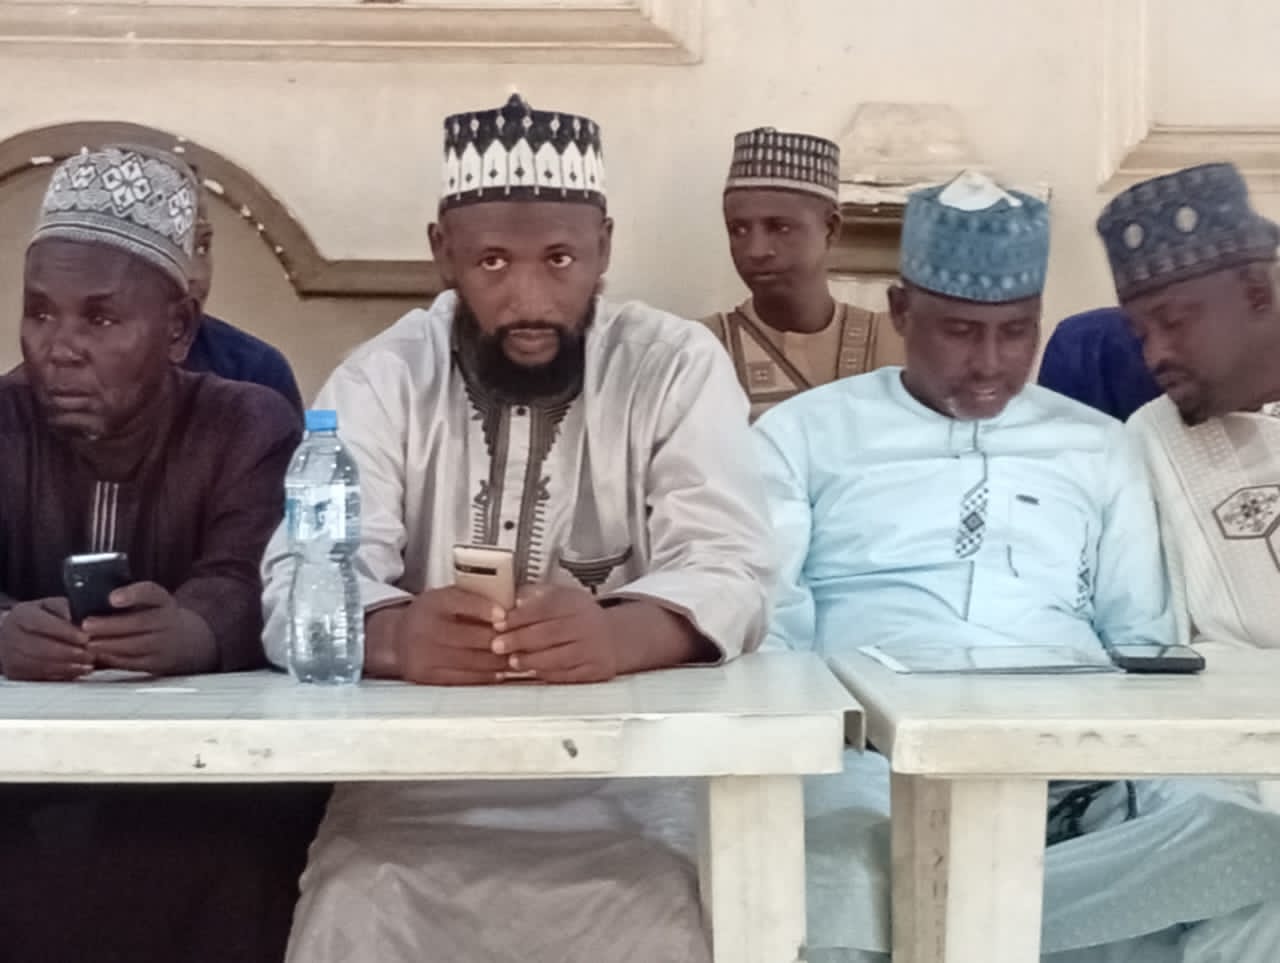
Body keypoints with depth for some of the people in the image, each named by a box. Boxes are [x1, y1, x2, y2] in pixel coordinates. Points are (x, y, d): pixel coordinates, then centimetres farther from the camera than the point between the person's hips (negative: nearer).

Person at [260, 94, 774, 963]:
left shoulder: (680, 367, -1)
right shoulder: (380, 379, 2)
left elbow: (732, 573, -11)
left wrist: (620, 635, -34)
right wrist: (392, 634, -33)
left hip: (624, 790, 0)